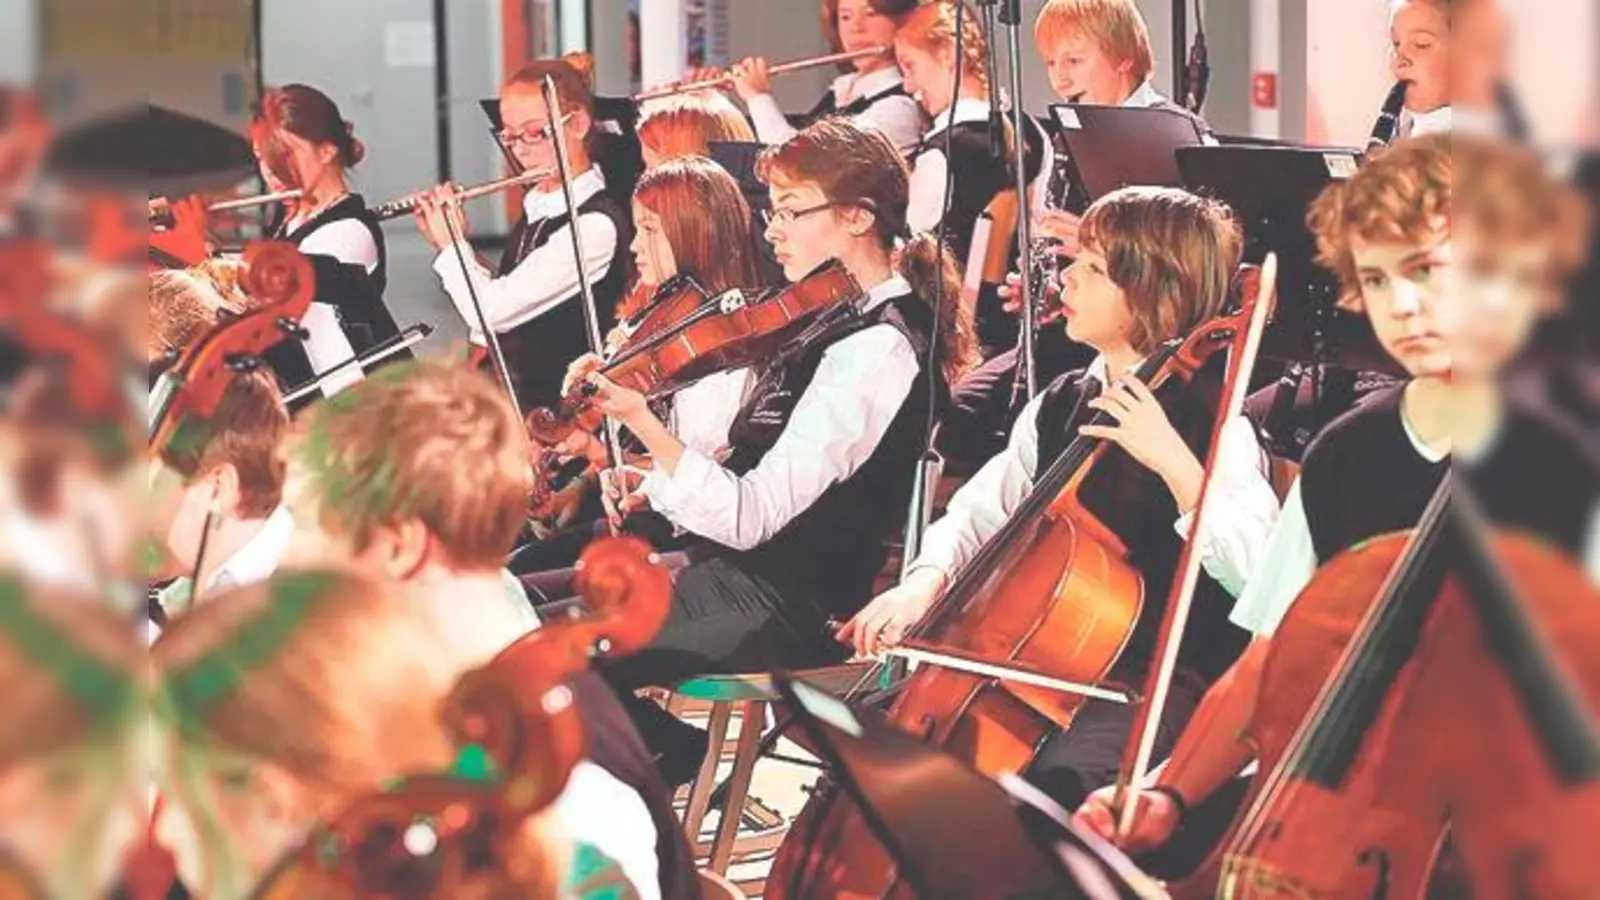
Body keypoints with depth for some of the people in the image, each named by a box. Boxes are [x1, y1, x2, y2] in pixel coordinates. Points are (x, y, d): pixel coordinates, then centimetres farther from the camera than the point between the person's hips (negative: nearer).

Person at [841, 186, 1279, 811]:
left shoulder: (1214, 424, -10)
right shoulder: (1059, 407, 11)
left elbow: (1259, 575, -24)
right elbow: (979, 515, 17)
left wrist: (1173, 462, -31)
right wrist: (928, 580, -4)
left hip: (1156, 682, -7)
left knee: (1051, 783, -36)